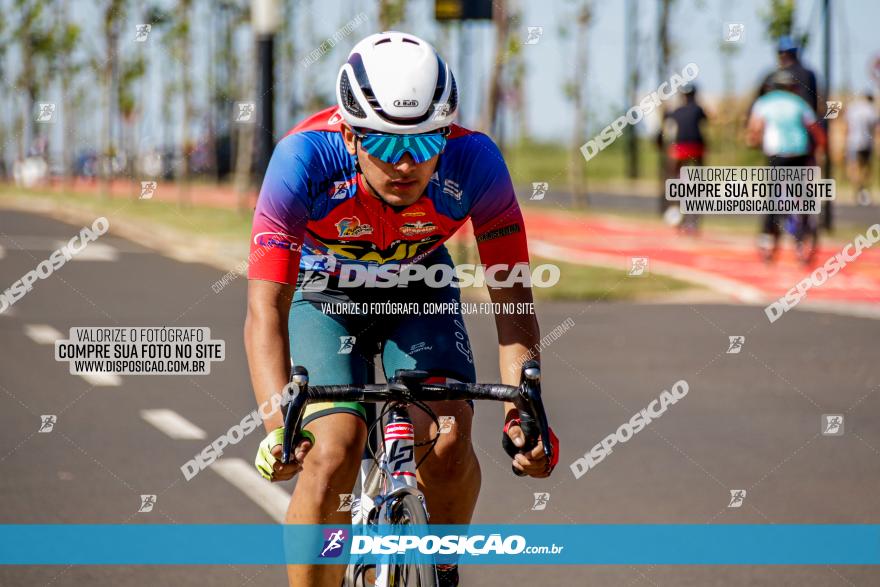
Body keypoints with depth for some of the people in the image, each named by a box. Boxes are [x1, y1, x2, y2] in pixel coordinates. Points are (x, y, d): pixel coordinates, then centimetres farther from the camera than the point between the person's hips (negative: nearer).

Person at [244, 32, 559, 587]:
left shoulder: (475, 161, -32)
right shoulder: (303, 159, -37)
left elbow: (513, 298, -26)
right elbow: (266, 310, -39)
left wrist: (522, 408, -41)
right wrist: (278, 424, -54)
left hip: (419, 286, 1)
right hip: (325, 292, -1)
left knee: (448, 443, -19)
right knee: (332, 455, -22)